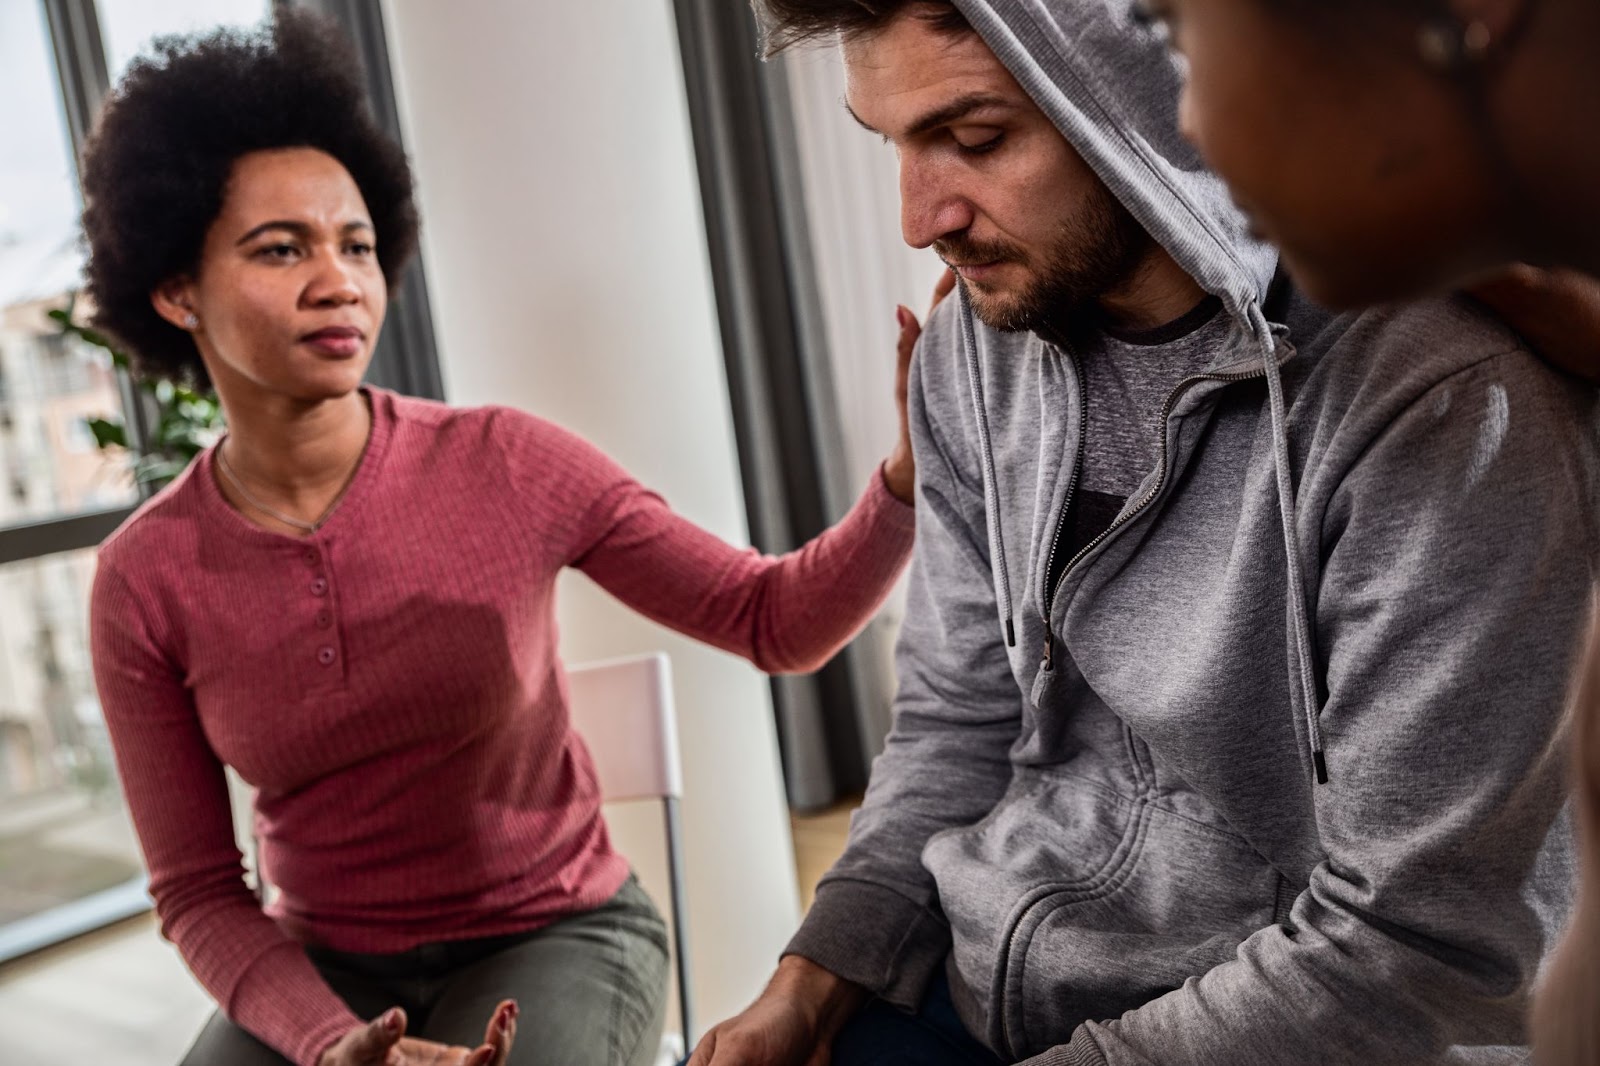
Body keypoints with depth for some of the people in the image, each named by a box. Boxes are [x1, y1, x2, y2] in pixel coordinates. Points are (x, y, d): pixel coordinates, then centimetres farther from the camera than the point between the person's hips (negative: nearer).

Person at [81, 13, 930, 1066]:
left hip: (558, 937, -1)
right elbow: (198, 892, -3)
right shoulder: (145, 580, -9)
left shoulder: (508, 466, -13)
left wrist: (912, 469, -27)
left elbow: (780, 622, -10)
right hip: (321, 968, 2)